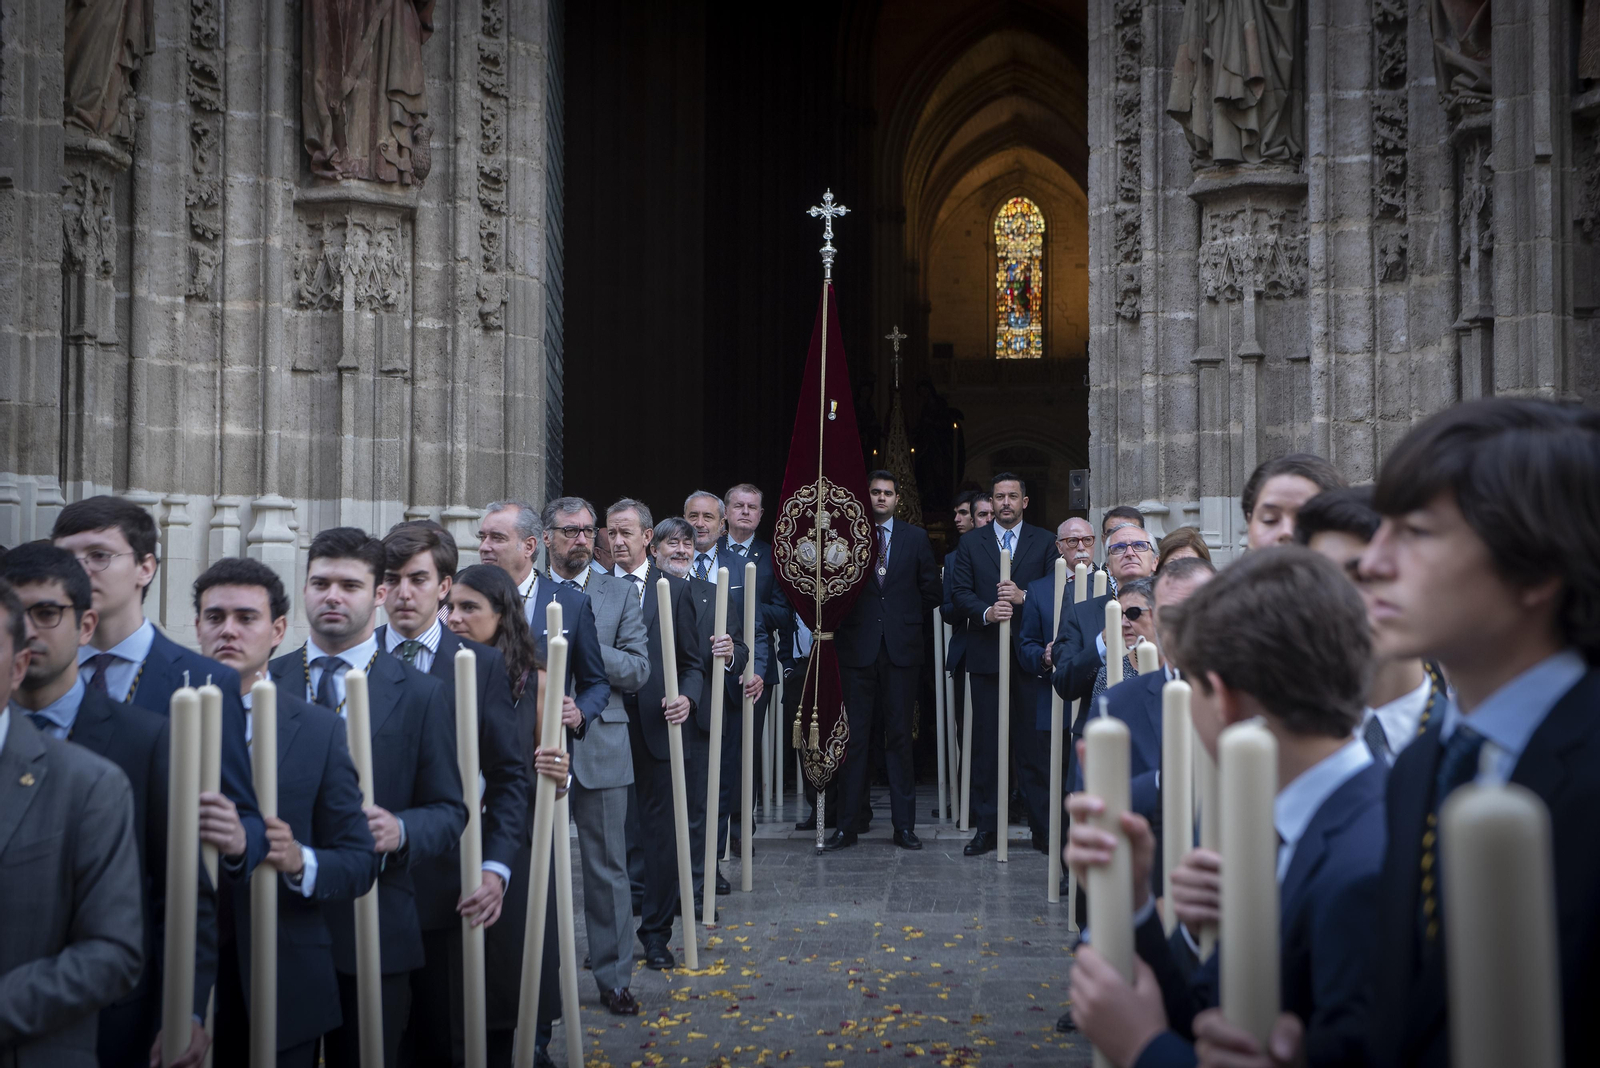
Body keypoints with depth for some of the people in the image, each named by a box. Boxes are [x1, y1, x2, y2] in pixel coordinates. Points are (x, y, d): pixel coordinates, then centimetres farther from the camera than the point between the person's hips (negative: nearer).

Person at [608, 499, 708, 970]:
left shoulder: (673, 589, 6)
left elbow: (692, 661, 7)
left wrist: (686, 697, -12)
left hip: (655, 724, 0)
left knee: (660, 832, 3)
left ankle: (656, 932, 14)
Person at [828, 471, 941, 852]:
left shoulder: (916, 538, 9)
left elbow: (930, 589, 13)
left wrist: (912, 624, 12)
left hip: (900, 649, 1)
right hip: (857, 647, -1)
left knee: (900, 737, 4)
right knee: (854, 738, 0)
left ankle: (904, 825, 9)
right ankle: (847, 825, 6)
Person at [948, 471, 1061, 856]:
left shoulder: (1045, 542, 8)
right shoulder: (971, 543, 12)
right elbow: (960, 593, 5)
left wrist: (1023, 597, -15)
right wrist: (987, 612, -13)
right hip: (986, 654, 1)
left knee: (1032, 739, -1)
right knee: (986, 741, 2)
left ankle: (1042, 824, 7)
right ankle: (986, 826, 6)